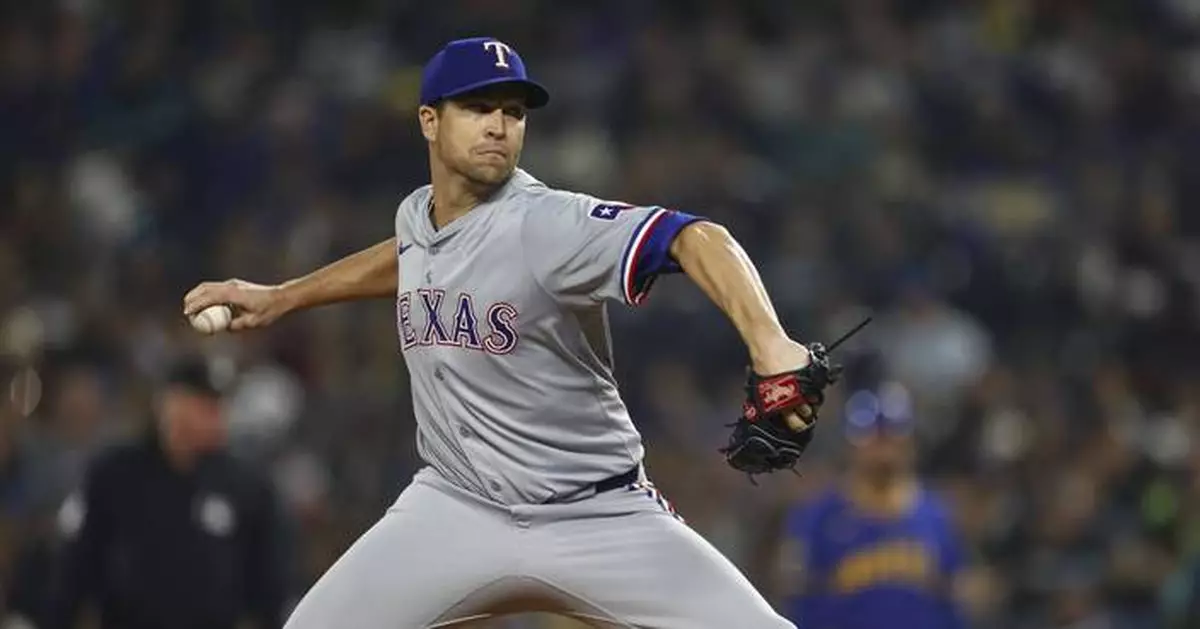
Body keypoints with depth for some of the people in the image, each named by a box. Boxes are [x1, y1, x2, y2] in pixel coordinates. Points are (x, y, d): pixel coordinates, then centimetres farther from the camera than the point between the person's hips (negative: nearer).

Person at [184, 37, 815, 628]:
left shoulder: (548, 223, -20)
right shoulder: (415, 215, 1)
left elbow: (696, 238, -36)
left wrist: (767, 342, -53)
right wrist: (279, 297, 30)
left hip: (598, 517, -5)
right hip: (456, 509, 5)